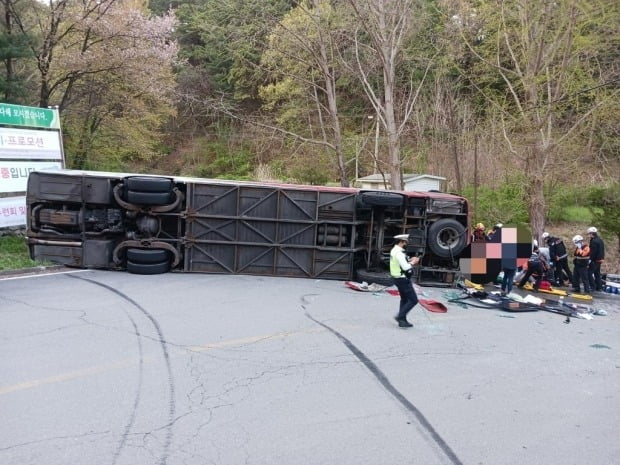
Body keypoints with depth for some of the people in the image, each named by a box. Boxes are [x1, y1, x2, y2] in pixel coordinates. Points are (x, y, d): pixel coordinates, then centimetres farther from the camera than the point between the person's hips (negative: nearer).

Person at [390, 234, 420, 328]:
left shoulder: (394, 250, 10)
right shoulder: (399, 253, -22)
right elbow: (405, 267, -26)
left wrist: (410, 260, 8)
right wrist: (413, 262, -10)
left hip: (398, 278, 11)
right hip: (403, 280, -11)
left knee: (404, 300, 18)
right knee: (413, 300, -6)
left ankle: (402, 320, 22)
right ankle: (400, 316, -6)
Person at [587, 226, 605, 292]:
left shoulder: (594, 241, -20)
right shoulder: (600, 240, 12)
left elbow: (593, 252, -23)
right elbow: (602, 251, 18)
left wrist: (590, 260, -19)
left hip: (595, 260, -10)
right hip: (600, 259, 10)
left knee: (589, 272, -4)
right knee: (597, 273, 17)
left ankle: (593, 286, -5)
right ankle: (599, 287, 22)